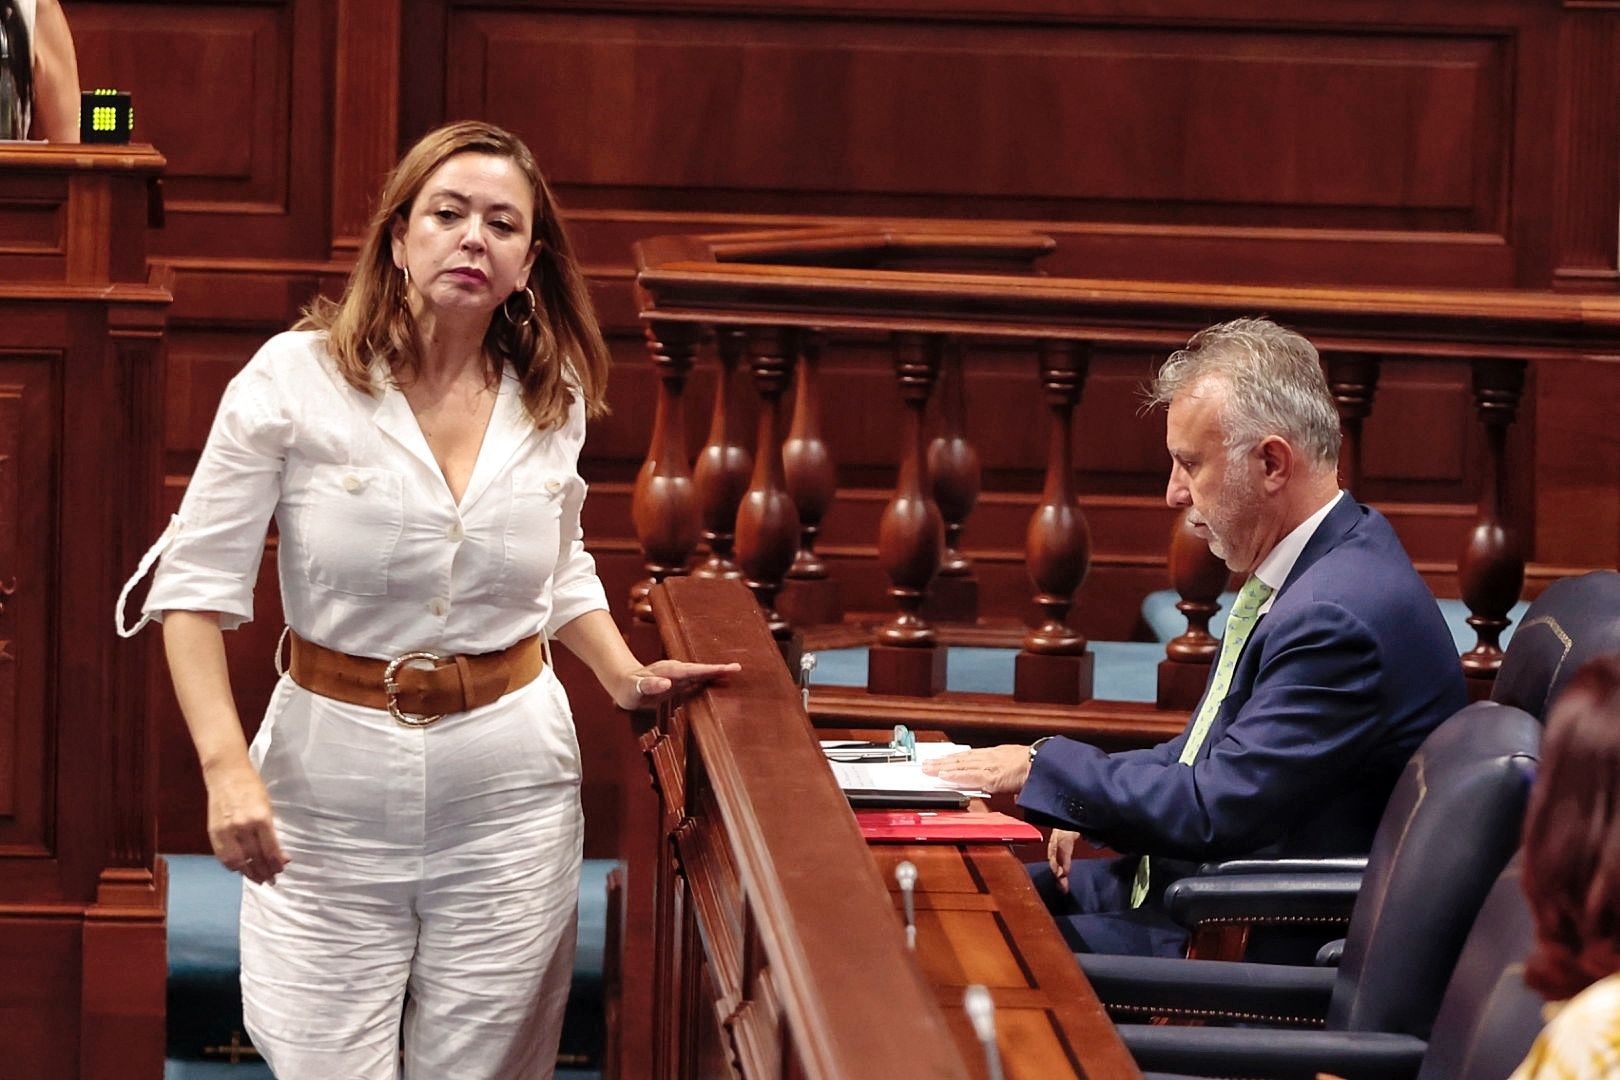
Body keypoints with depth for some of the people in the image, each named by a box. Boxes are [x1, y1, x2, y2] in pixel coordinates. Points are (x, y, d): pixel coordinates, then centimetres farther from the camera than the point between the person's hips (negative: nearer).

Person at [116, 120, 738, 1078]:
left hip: (510, 787, 3)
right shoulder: (297, 380, -9)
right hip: (331, 775, -3)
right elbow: (197, 584, -8)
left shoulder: (555, 400, 3)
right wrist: (226, 766, -18)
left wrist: (627, 678, 5)